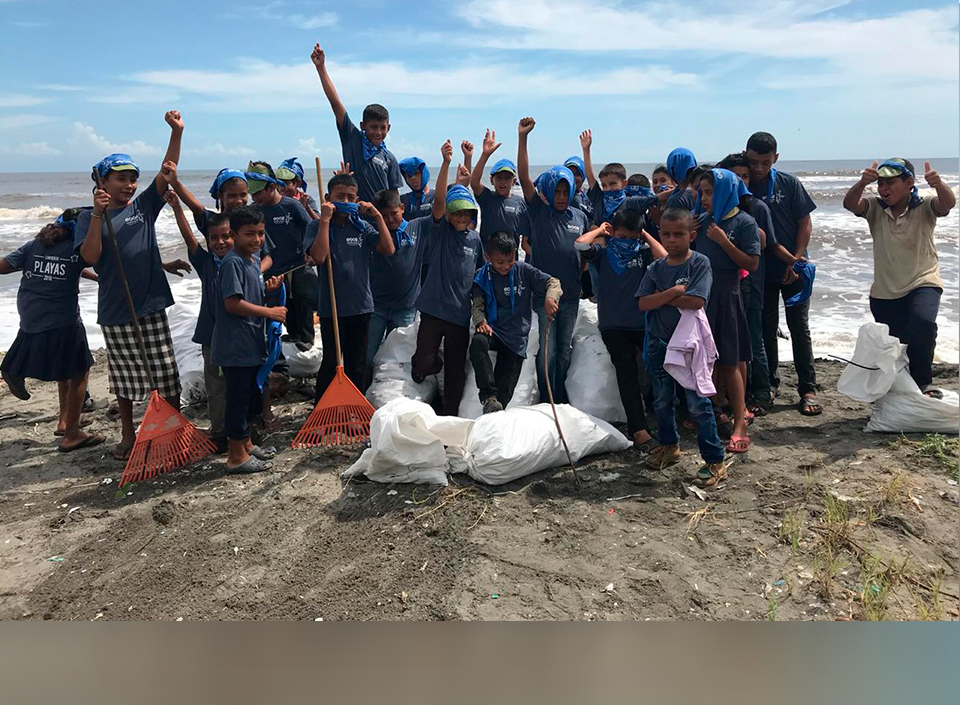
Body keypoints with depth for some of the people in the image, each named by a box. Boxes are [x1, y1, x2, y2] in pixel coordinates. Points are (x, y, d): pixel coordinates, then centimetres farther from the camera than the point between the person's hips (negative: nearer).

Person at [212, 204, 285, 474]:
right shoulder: (232, 262, -17)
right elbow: (233, 303, -24)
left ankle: (246, 444, 35)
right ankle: (237, 457, 11)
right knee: (238, 397, 0)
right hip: (236, 345, -10)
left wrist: (267, 287, 5)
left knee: (251, 395, 19)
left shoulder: (254, 259, 12)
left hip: (252, 342, 10)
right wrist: (270, 312, -20)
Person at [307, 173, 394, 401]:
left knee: (357, 364, 13)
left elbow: (388, 250, -4)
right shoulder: (317, 226, -2)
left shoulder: (362, 226, 6)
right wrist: (325, 219, -18)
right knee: (332, 363, 4)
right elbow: (319, 257, -19)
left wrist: (378, 217, -8)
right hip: (332, 307, -3)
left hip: (361, 305, 3)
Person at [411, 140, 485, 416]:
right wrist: (446, 162, -30)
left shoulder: (475, 239, 7)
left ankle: (451, 415, 22)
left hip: (461, 312, 2)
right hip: (433, 307, -2)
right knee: (423, 362, -1)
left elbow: (479, 274, 16)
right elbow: (439, 200, -17)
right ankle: (434, 364, 36)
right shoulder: (440, 230, -1)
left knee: (456, 369, 7)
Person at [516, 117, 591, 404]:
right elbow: (524, 176, -12)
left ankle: (561, 397, 25)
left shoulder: (579, 216, 8)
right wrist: (523, 137, -18)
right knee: (547, 349, -1)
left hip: (571, 293, 4)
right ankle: (545, 399, 13)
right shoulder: (539, 211, -3)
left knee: (565, 349, 12)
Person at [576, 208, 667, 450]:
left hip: (643, 322, 2)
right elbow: (581, 244, -14)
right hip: (613, 325, -2)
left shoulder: (642, 251, 7)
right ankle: (638, 429, -7)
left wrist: (645, 235, -1)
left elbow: (663, 257, -13)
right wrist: (600, 230, 1)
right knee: (627, 373, -6)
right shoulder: (603, 252, 5)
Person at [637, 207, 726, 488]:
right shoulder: (656, 268, 3)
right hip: (659, 344, 5)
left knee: (697, 403, -2)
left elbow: (696, 301, -22)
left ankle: (715, 460, 8)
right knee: (661, 401, 17)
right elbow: (643, 303, -9)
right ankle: (669, 446, 38)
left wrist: (662, 297, -13)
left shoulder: (700, 263, -9)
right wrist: (675, 291, -19)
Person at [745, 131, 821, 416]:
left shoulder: (789, 183, -4)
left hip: (792, 269, -1)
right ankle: (769, 383, 24)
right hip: (760, 271, 2)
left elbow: (805, 224, -2)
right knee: (765, 328, 10)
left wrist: (796, 260, -10)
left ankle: (808, 389, 7)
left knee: (799, 327, 1)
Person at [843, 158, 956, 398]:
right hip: (884, 292, 3)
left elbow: (948, 203, -25)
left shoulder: (924, 208, -5)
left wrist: (939, 185, -47)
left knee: (923, 323, -33)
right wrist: (862, 183, -39)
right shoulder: (875, 209, 0)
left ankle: (923, 383, -18)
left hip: (923, 283, -3)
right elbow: (849, 204, -19)